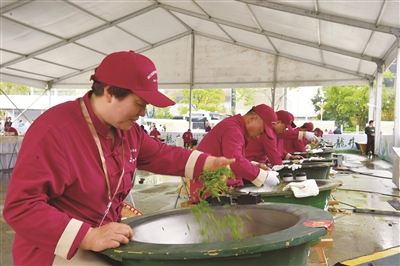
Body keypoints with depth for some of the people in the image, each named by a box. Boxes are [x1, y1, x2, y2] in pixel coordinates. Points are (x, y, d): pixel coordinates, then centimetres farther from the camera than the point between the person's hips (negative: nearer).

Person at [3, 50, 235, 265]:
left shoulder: (127, 128, 2)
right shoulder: (53, 131, -24)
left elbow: (161, 154, 17)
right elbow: (20, 207, -27)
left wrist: (209, 163, 2)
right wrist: (89, 237, -34)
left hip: (109, 237, 8)